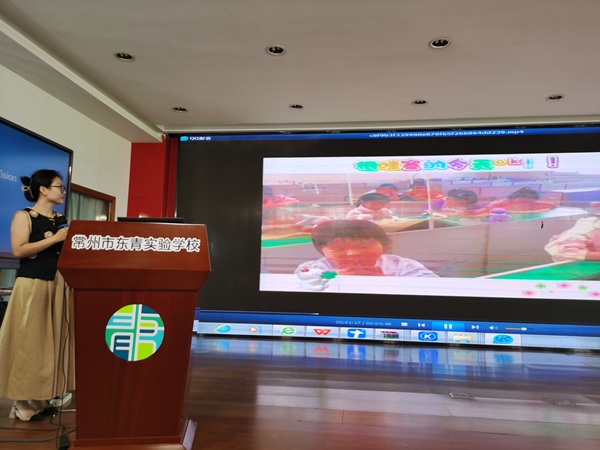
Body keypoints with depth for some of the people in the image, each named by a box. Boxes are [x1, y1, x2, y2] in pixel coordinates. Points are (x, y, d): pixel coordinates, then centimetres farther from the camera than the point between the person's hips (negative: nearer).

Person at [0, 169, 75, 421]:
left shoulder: (63, 220, 14)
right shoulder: (24, 216, -2)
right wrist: (55, 239, -15)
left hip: (59, 285, 6)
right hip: (32, 284, -6)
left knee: (54, 340, 8)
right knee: (29, 342, -1)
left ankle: (42, 397, 18)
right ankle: (24, 401, 10)